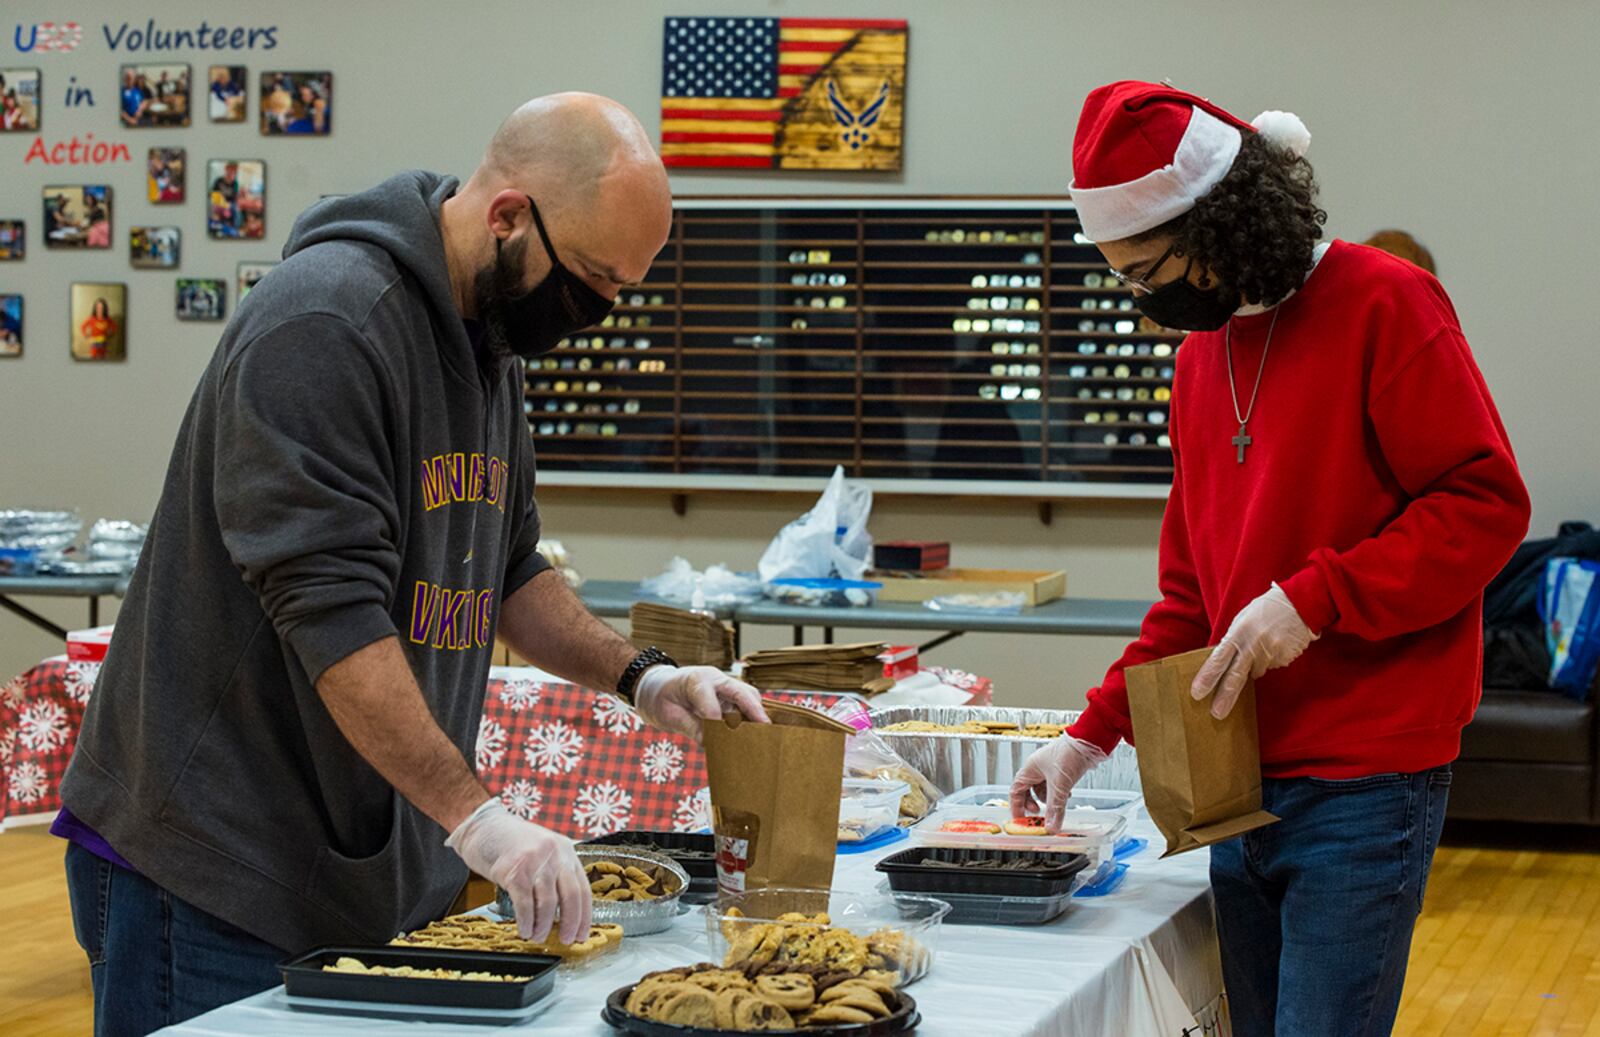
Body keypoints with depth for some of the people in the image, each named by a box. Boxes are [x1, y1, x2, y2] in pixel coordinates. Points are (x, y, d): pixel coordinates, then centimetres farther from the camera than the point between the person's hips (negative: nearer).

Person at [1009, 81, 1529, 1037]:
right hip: (1242, 779, 7)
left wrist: (1311, 600, -19)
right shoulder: (1202, 348, 15)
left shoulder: (1382, 305, -8)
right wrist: (1095, 733, 10)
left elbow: (1486, 501, -12)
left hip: (1363, 784, -7)